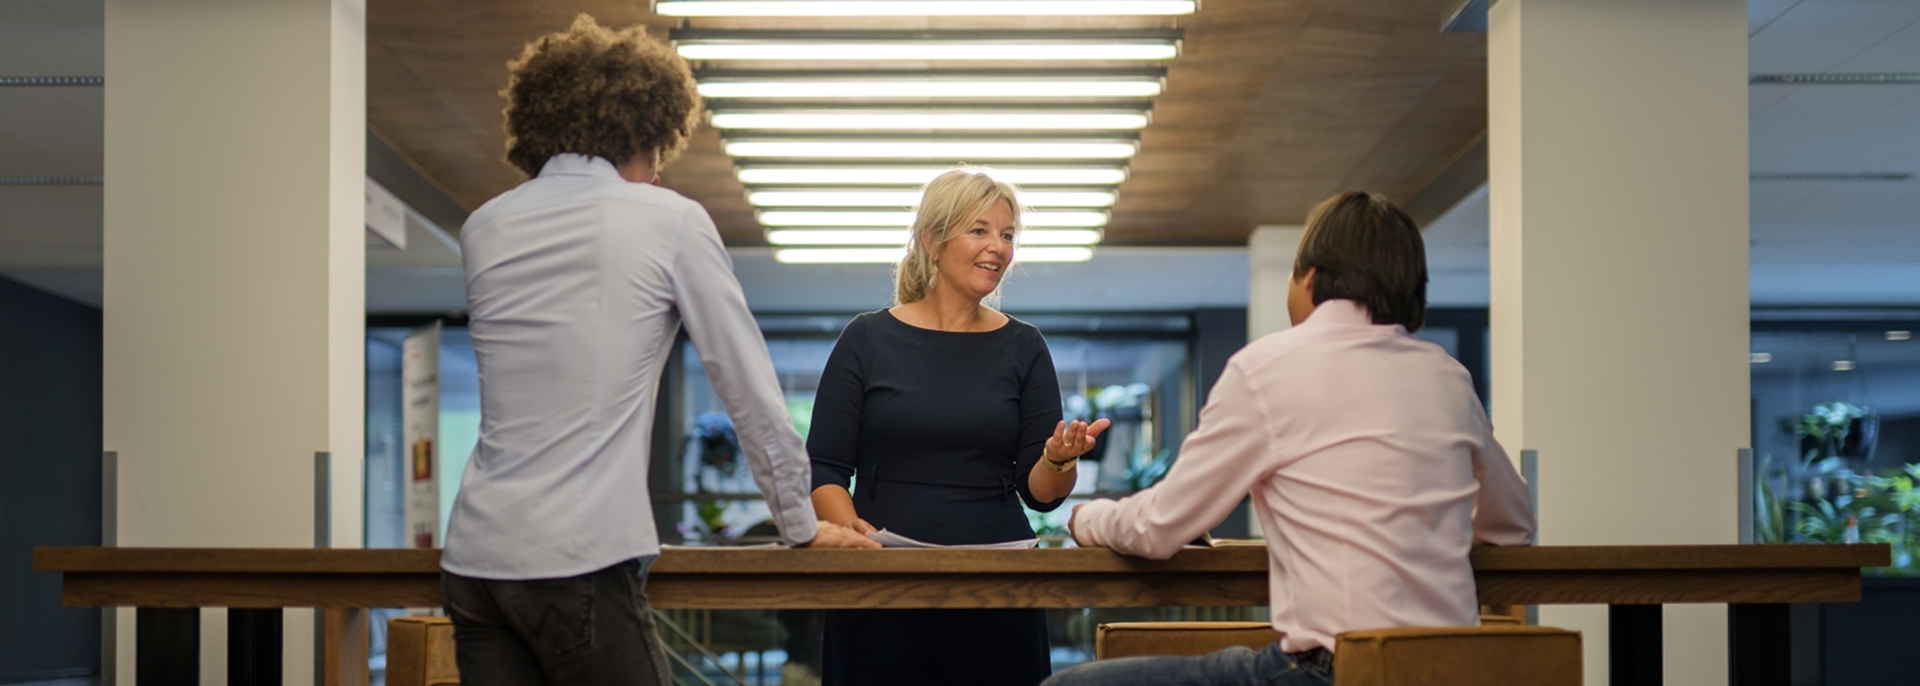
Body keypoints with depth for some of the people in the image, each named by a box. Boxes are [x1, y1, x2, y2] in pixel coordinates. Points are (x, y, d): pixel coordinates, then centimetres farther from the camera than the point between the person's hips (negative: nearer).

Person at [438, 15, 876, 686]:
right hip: (579, 558, -5)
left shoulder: (485, 227, 14)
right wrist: (801, 523, 13)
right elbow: (749, 386, 4)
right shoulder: (671, 221, 0)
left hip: (473, 555, 6)